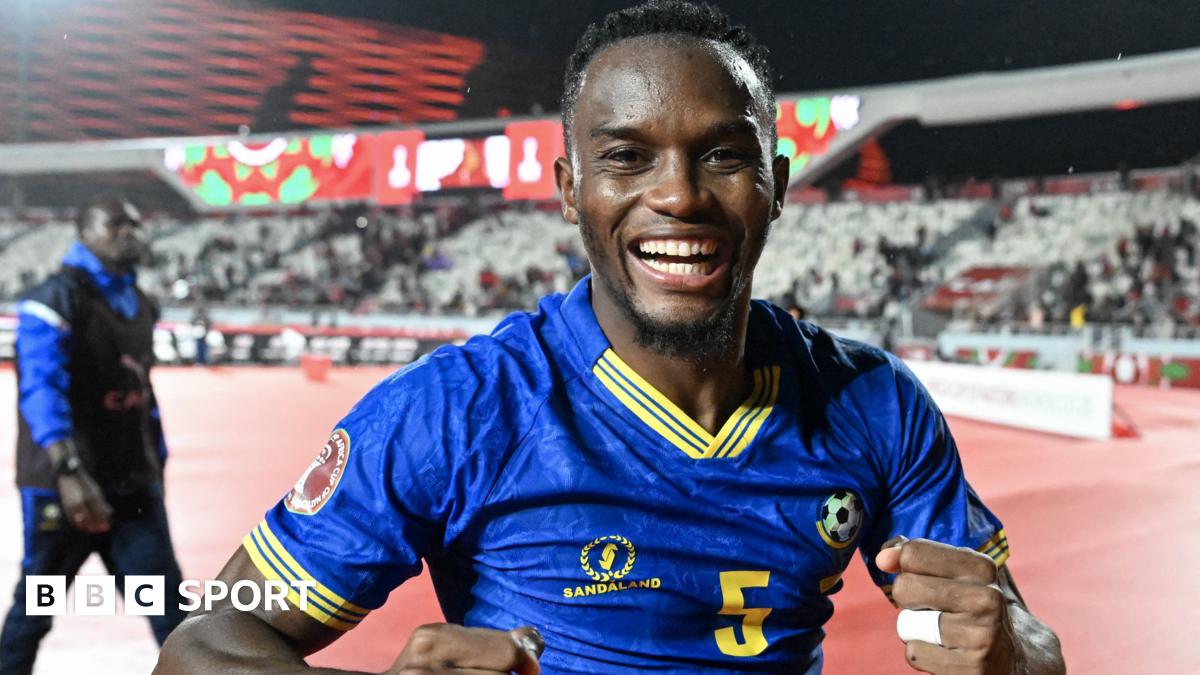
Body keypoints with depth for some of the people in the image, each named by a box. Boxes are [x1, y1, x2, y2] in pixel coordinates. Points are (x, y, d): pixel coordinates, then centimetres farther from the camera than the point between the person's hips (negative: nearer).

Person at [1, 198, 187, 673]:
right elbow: (41, 386, -21)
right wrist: (68, 470, -33)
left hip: (132, 483, 6)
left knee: (168, 600, 2)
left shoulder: (139, 305, 13)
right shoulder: (55, 298, -9)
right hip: (63, 483, -6)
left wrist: (156, 464, 19)